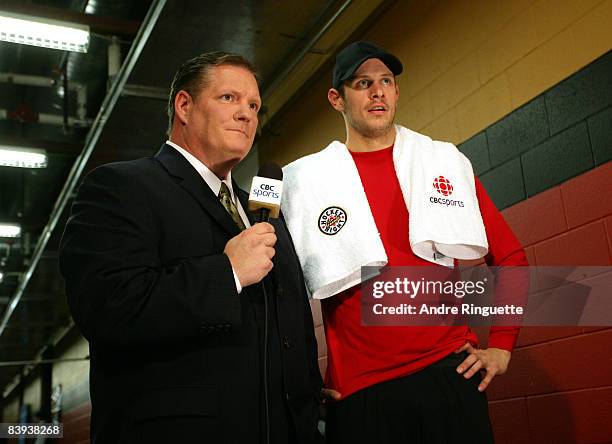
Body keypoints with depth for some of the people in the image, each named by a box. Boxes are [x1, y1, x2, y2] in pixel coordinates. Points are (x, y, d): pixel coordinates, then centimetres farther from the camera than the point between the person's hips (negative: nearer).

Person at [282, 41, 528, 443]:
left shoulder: (448, 163, 6)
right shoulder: (305, 179, 1)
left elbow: (509, 255, 10)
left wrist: (501, 346, 4)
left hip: (450, 373, 2)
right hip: (358, 391, -1)